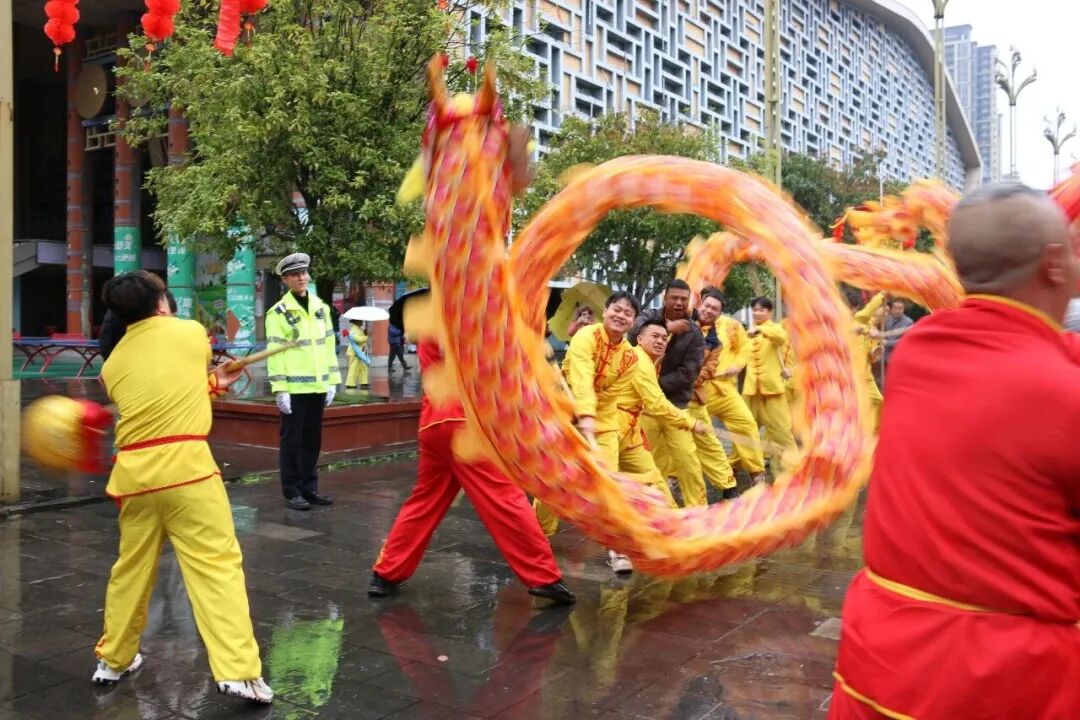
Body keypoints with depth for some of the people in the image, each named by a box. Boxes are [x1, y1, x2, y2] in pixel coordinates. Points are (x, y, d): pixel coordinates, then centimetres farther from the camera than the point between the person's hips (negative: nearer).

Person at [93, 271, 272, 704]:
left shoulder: (113, 363, 13)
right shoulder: (191, 333, 5)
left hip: (133, 472, 5)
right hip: (185, 466, -5)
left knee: (131, 568, 21)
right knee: (217, 566, -3)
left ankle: (113, 660, 37)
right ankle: (238, 671, -7)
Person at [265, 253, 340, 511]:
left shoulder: (321, 307, 11)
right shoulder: (278, 312, -6)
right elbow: (274, 353, -9)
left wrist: (332, 381, 8)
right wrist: (280, 389, -15)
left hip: (317, 387, 5)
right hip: (293, 388, -5)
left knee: (313, 440, 12)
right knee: (292, 441, 2)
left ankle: (309, 488, 22)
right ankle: (292, 492, 10)